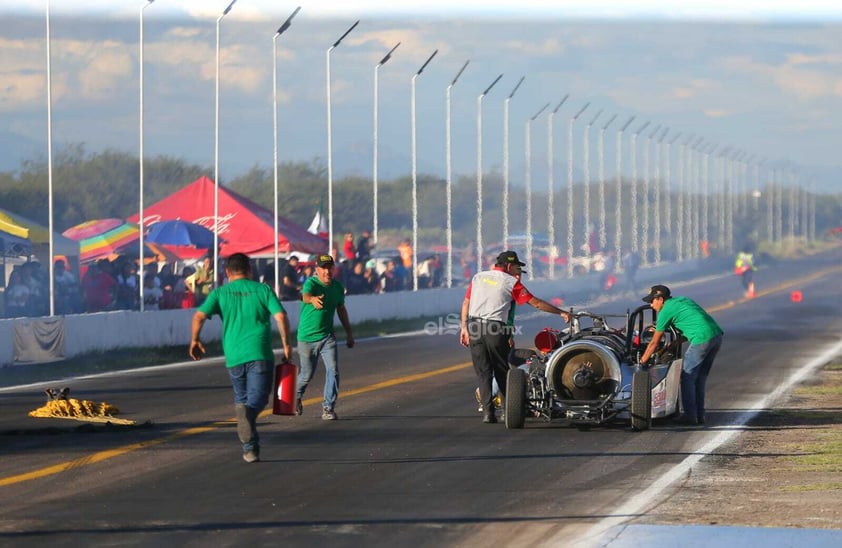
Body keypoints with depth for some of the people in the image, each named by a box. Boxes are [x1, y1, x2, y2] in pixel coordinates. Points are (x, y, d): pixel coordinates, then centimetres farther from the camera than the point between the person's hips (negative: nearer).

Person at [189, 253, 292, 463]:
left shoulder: (220, 293, 7)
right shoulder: (263, 290, 6)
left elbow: (199, 316, -5)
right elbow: (281, 316, -3)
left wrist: (195, 340, 8)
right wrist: (286, 344, 5)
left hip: (234, 356, 2)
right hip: (260, 354, -2)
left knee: (242, 399, 16)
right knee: (257, 399, -1)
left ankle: (250, 448, 11)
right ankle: (247, 411, -37)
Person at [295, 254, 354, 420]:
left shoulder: (338, 287, 0)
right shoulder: (311, 283, -17)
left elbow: (341, 309, 16)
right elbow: (305, 296, -41)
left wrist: (349, 333, 20)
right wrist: (312, 299, -66)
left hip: (327, 336, 3)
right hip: (307, 337, -3)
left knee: (333, 370, -13)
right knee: (307, 374, 8)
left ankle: (328, 407, -7)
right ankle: (296, 397, 39)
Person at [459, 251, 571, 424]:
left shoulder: (478, 277, 14)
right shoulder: (511, 282, 2)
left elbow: (466, 303, 11)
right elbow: (536, 303, 3)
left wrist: (464, 327, 15)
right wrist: (561, 313, 9)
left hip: (474, 326, 3)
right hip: (496, 328, -3)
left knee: (483, 371, 6)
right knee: (502, 371, 9)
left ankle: (487, 411, -2)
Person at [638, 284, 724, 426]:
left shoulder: (666, 311, 3)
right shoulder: (683, 300, 25)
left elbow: (654, 343, 8)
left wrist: (641, 362, 19)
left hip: (701, 339, -8)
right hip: (717, 335, 8)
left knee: (687, 378, 5)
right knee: (700, 379, 17)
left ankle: (690, 416, 4)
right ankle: (700, 415, 18)